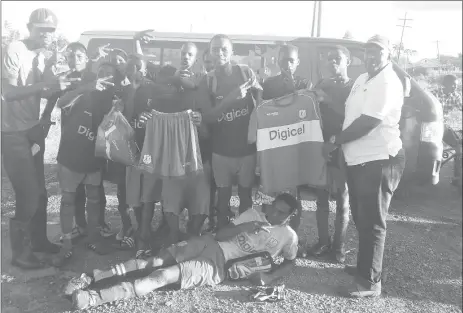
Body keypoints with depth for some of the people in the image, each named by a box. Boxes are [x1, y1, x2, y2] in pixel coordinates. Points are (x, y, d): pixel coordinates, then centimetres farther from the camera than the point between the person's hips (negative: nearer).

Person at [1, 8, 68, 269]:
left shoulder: (41, 55, 9)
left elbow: (39, 93, 10)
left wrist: (57, 86, -8)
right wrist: (45, 84, -31)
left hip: (34, 129, 7)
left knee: (39, 192, 13)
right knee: (28, 195, -4)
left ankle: (38, 239, 30)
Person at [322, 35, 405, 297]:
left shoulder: (388, 83, -15)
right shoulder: (363, 79, 15)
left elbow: (367, 123, -21)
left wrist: (335, 142, -11)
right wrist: (338, 141, 2)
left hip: (380, 161, -9)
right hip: (359, 159, 9)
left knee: (372, 222, -3)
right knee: (361, 218, 18)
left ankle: (371, 281, 7)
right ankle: (365, 265, 34)